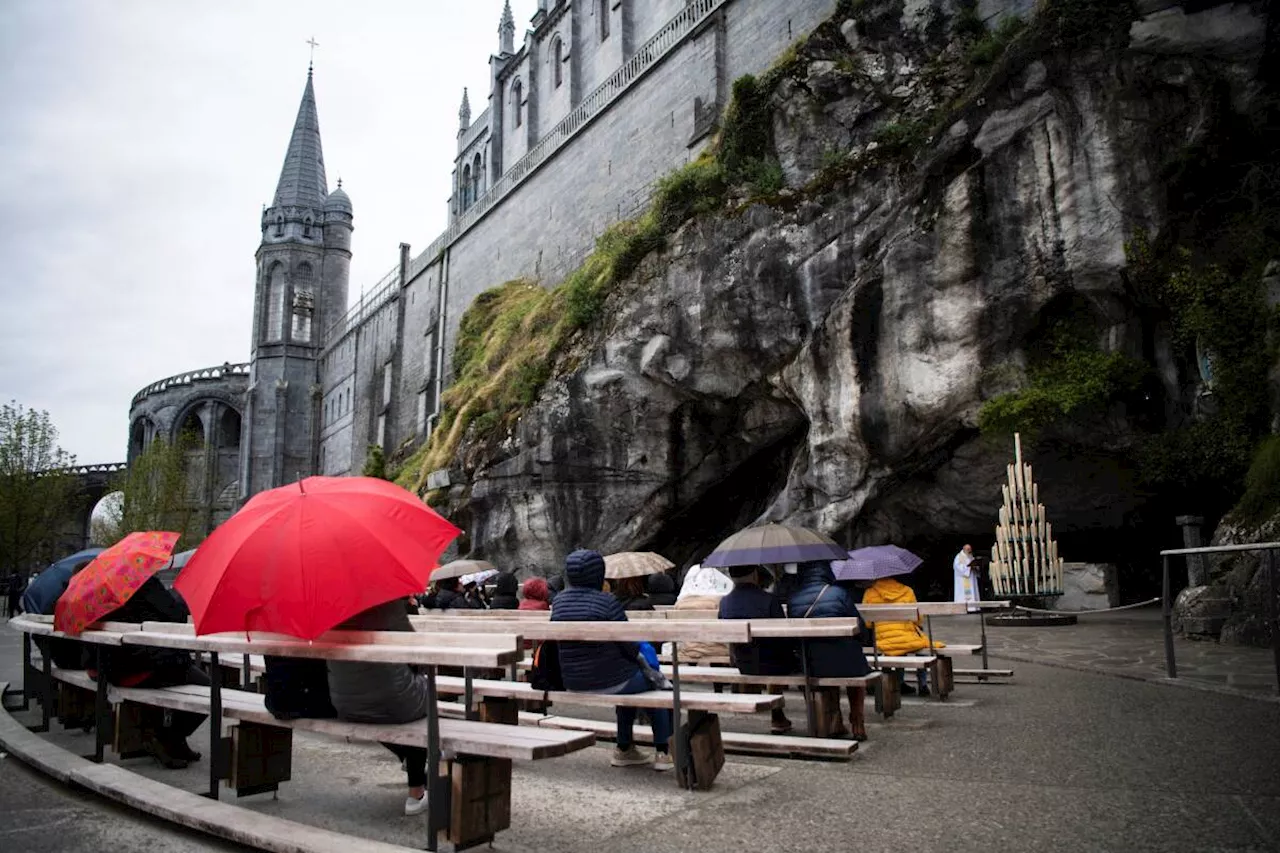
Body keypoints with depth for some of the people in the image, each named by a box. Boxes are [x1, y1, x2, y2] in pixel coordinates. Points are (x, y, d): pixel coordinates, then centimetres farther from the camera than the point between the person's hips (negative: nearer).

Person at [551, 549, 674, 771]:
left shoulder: (558, 602, 0)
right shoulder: (606, 601, -19)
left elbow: (562, 640, 10)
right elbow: (628, 643, -14)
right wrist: (640, 657, 10)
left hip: (572, 682, 7)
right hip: (608, 681, -6)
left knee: (627, 678, 34)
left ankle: (624, 750, 40)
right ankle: (663, 754, 23)